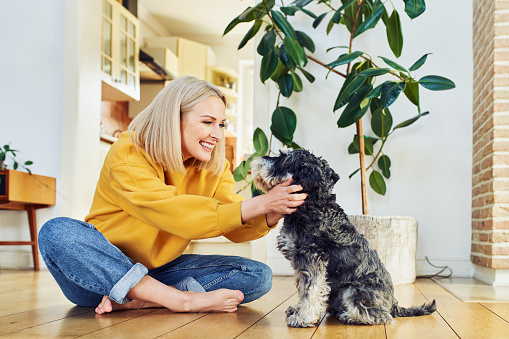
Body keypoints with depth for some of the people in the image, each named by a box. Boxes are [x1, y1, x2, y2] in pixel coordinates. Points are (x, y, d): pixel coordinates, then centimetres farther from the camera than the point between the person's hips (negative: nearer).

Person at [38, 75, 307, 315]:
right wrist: (258, 204, -33)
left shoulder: (214, 168, 1)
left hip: (159, 272, 5)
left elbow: (237, 229, -9)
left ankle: (137, 301, -24)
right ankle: (185, 300, -33)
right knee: (56, 233, -35)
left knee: (258, 276, -12)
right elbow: (177, 216, -29)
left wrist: (270, 216, -31)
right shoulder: (127, 154, -19)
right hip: (100, 271, -4)